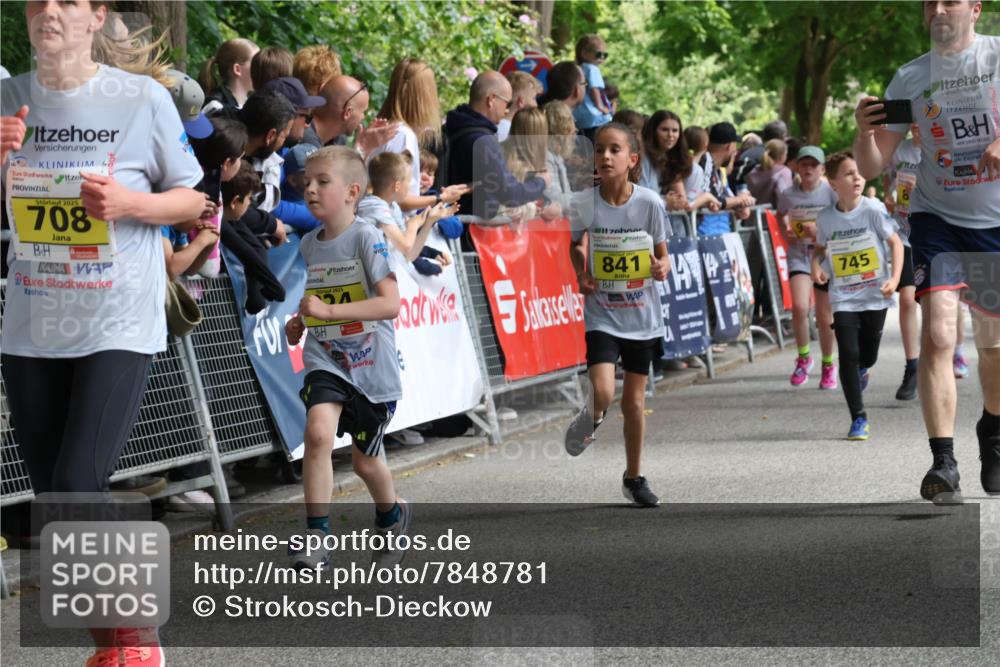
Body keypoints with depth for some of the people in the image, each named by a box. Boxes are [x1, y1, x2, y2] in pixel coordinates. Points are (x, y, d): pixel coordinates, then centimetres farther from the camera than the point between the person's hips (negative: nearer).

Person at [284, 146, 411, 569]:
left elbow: (390, 304, -24)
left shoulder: (367, 239, -15)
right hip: (325, 361, 3)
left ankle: (392, 513, 46)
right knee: (318, 430, -25)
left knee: (365, 460, 12)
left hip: (371, 366, -3)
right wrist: (302, 321, 4)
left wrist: (329, 310, -31)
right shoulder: (309, 244, 4)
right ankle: (315, 537, -22)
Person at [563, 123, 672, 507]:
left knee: (634, 400, 9)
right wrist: (581, 274, -8)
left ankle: (634, 477, 26)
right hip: (602, 314, -1)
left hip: (642, 316, 1)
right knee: (602, 392, -19)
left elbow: (662, 255, 2)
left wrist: (662, 267, -21)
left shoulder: (649, 203, -9)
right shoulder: (584, 204, -9)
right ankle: (592, 417, 19)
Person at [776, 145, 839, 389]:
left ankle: (828, 365, 26)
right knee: (799, 307, -20)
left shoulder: (831, 193, -6)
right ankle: (803, 357, 2)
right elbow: (781, 215, 22)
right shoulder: (788, 194, 1)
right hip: (799, 253, 1)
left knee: (825, 317, 5)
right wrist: (786, 230, 3)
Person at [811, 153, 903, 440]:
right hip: (843, 298, 1)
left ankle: (861, 371, 49)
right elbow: (820, 247, 17)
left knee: (868, 356, 8)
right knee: (848, 354, -10)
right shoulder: (825, 218, -3)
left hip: (875, 295, 0)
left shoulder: (873, 209, -10)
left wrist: (894, 278, -16)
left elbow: (896, 242, -4)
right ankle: (858, 419, -2)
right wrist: (816, 265, -5)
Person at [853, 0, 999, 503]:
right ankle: (943, 463, -17)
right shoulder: (910, 78, 2)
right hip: (937, 217, 0)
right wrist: (865, 131, -19)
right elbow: (871, 167, 2)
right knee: (937, 334, -18)